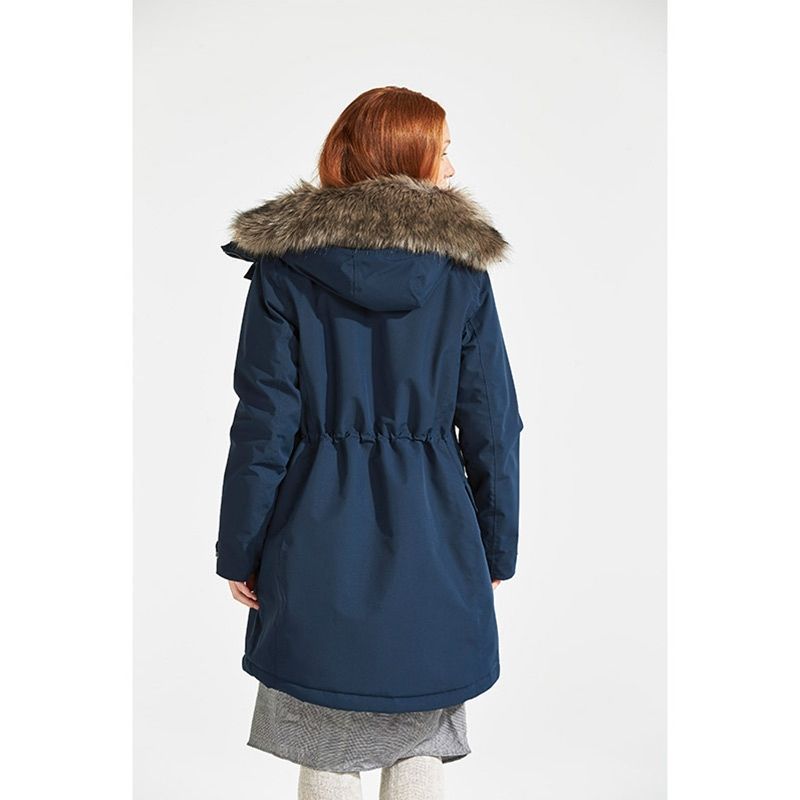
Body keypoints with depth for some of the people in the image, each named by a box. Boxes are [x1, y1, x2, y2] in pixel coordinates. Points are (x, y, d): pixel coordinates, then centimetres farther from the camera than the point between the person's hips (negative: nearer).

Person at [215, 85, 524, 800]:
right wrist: (496, 552, 10)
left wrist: (240, 551, 3)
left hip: (318, 535, 0)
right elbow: (492, 427, 0)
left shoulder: (284, 265, -5)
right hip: (431, 533, 1)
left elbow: (264, 423, -6)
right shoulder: (463, 272, -3)